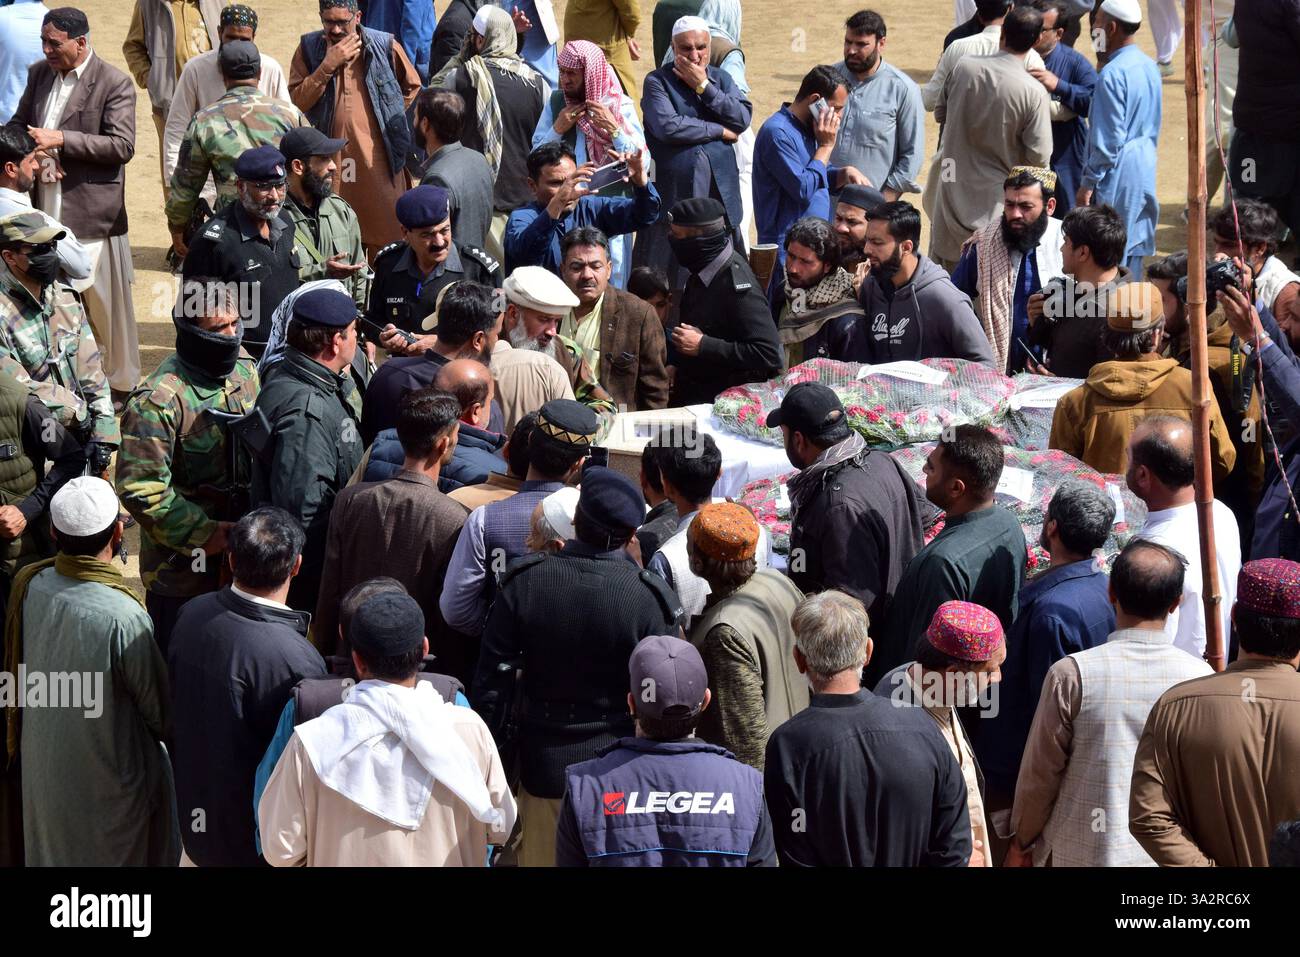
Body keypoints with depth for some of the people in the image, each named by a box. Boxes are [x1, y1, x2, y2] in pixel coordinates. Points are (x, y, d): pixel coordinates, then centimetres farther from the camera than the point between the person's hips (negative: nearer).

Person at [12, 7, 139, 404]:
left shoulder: (114, 83, -10)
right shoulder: (40, 74, 10)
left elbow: (123, 146, -16)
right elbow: (18, 125, 19)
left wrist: (60, 140, -21)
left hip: (92, 215, -6)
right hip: (44, 210, 6)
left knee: (103, 305, 3)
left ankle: (119, 382, 16)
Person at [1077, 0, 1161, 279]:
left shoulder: (1112, 74, -19)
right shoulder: (1149, 67, 8)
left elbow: (1109, 140, -19)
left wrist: (1088, 183, -13)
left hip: (1118, 175, -9)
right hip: (1145, 170, 9)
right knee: (1134, 249, 15)